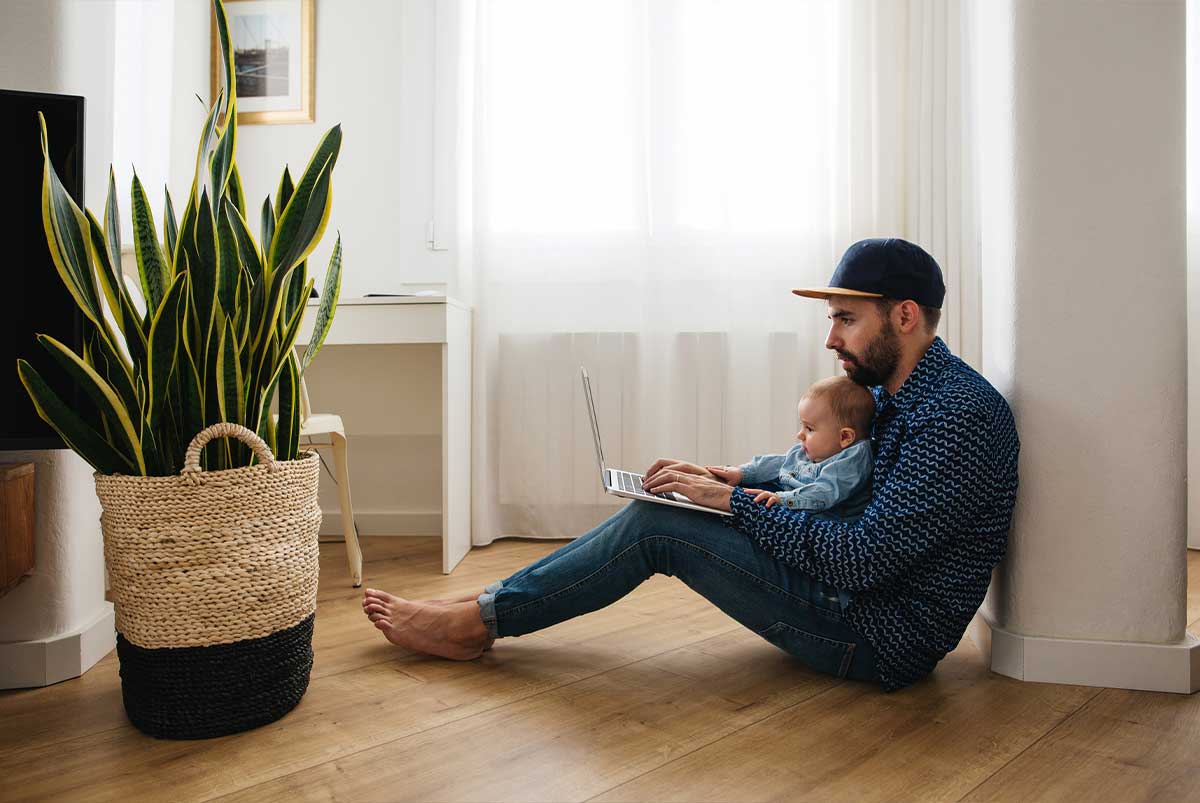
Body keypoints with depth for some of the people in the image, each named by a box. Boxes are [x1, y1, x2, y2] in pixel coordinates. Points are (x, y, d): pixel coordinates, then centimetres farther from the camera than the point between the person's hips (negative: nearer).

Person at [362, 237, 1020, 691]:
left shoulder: (959, 416, -22)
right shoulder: (889, 391, 9)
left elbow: (858, 560, -27)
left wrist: (731, 499, -20)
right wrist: (719, 480, 0)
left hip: (885, 639, -9)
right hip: (857, 591, 9)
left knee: (656, 524, -17)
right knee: (655, 514, 2)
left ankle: (479, 620, -2)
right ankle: (488, 602, 8)